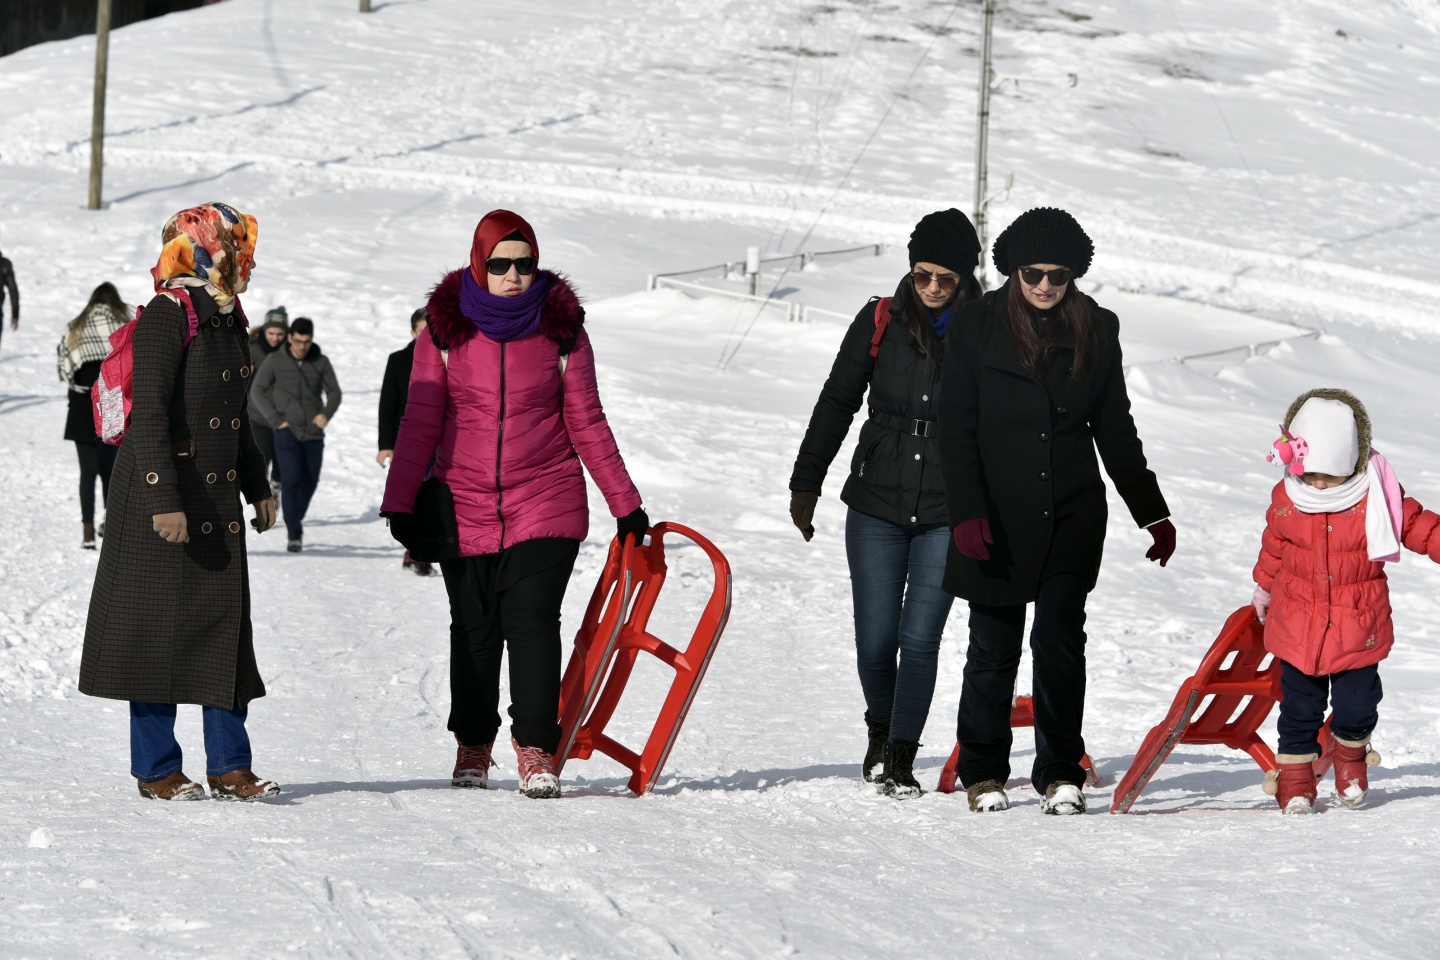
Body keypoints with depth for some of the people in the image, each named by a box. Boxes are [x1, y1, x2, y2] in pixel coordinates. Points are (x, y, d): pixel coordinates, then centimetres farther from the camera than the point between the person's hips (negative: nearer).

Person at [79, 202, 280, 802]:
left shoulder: (228, 320, 13)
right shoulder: (167, 317, -13)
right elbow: (148, 414, -18)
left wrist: (257, 487, 23)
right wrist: (163, 500, -24)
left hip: (218, 500, 8)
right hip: (162, 499, -8)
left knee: (226, 628, 7)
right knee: (160, 629, -1)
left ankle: (228, 765, 12)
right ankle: (156, 769, 6)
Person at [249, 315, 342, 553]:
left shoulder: (321, 362, 5)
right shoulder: (275, 361, 0)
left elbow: (334, 391, 4)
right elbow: (257, 391, 3)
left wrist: (327, 413, -17)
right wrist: (276, 419, -7)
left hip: (313, 432, 3)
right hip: (287, 432, -3)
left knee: (310, 481, 9)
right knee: (291, 479, -13)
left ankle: (296, 520, 32)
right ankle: (294, 533, -12)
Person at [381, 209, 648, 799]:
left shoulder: (561, 329, 1)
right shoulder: (446, 329, 1)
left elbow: (586, 423, 7)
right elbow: (420, 423, 5)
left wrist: (625, 503, 5)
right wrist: (397, 506, 2)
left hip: (546, 503, -1)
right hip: (466, 505, 1)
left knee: (532, 619, -14)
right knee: (474, 630, 8)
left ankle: (536, 750, -9)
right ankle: (473, 747, 24)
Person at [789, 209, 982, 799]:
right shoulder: (880, 324, -1)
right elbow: (836, 404, 8)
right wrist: (806, 484, 8)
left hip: (948, 516, -1)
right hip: (876, 507, 1)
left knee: (919, 639, -8)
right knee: (875, 641, 3)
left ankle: (901, 760, 2)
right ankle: (881, 730, 31)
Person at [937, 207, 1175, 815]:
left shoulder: (1096, 331, 6)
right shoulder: (978, 326, -2)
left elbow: (1115, 430, 14)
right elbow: (956, 428, -4)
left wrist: (1151, 513, 13)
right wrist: (967, 512, -15)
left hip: (1073, 513, 1)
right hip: (997, 517, -1)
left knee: (1061, 640, -6)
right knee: (994, 646, 4)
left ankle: (1060, 772, 3)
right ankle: (983, 773, 17)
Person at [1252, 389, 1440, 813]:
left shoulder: (1376, 496, -12)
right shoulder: (1285, 499, -5)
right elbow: (1273, 546, 13)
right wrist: (1264, 586, 26)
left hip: (1359, 629, -1)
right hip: (1298, 628, 1)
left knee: (1357, 706, 2)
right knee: (1300, 706, 6)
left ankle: (1351, 754, 34)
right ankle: (1294, 777, 23)